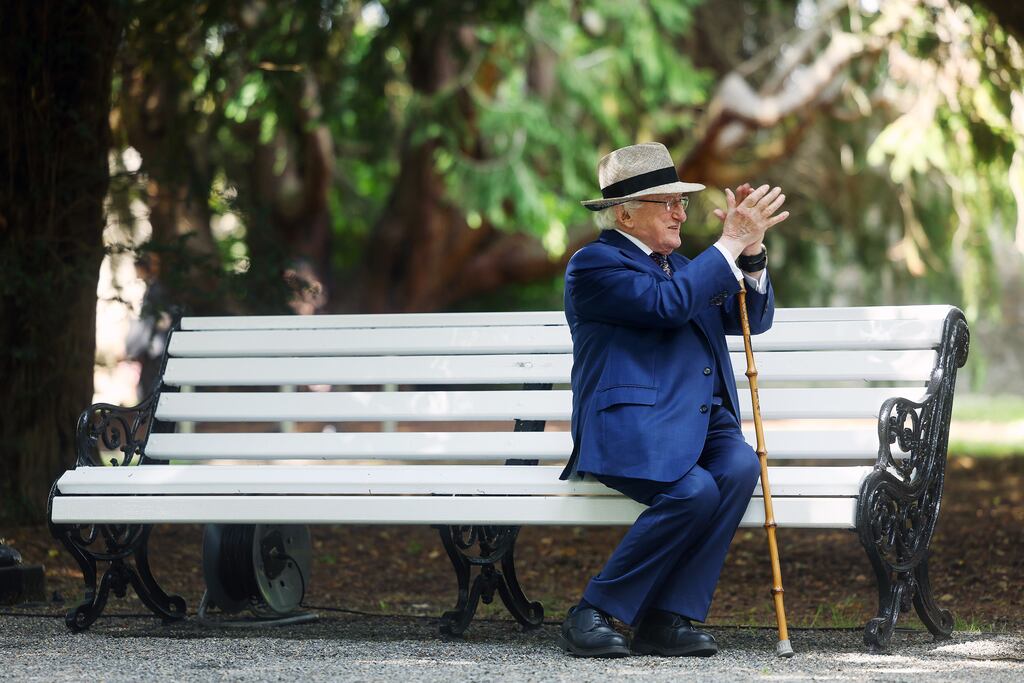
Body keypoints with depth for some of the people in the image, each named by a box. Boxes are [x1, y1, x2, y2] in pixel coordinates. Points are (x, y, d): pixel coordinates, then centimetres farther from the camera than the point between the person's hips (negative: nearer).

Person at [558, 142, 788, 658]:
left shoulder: (681, 266, 27)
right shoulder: (594, 263, 0)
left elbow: (753, 318, 20)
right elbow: (669, 303, -16)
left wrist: (750, 249, 4)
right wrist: (731, 242, -9)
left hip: (704, 424, 7)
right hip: (631, 426, -7)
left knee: (740, 468, -25)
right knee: (693, 491, -32)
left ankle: (666, 620, -20)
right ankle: (591, 615, -17)